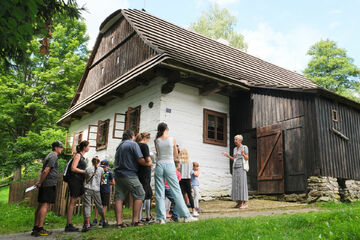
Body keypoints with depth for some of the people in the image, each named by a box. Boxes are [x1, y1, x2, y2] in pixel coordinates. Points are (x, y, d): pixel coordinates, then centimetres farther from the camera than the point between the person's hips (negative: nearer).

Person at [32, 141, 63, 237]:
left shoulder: (50, 156, 22)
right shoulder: (53, 156, -9)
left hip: (44, 185, 10)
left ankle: (35, 228, 14)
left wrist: (39, 181, 10)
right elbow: (46, 171, -17)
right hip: (50, 184, -10)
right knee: (45, 205, -10)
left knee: (41, 205, 10)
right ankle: (40, 229, -11)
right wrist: (40, 182, -10)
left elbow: (42, 170, 20)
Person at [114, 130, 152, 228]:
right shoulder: (133, 144, -4)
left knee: (119, 197, 5)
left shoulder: (119, 146, 18)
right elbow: (140, 160, -12)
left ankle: (119, 222, 3)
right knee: (139, 194, 1)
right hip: (129, 175, -7)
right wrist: (148, 163, 4)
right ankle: (135, 221, -2)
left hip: (118, 174, 7)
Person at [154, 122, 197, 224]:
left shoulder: (156, 141, 3)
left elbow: (158, 154, 11)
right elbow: (175, 155, 10)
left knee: (159, 193, 5)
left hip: (159, 165, 2)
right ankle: (186, 216, 5)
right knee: (176, 191, 3)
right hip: (169, 165, -2)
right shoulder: (172, 139, 0)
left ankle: (161, 218, 4)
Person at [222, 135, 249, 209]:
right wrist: (228, 156, 7)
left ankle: (245, 203, -8)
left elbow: (247, 159, -8)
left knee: (242, 185, -11)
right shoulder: (235, 149, 17)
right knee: (236, 185, 3)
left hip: (242, 168, -7)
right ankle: (239, 203, 8)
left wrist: (243, 154, -28)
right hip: (235, 168, 7)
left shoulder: (245, 147, -3)